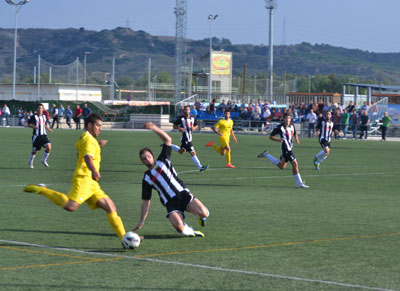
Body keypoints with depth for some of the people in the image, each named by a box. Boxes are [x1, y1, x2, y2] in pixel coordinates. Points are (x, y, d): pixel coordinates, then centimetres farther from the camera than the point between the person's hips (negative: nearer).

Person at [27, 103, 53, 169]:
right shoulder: (34, 116, -7)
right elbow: (29, 124, -11)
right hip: (36, 136, -4)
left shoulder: (44, 116, 12)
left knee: (49, 147, -15)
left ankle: (44, 160, 8)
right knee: (35, 150, 4)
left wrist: (48, 128, 11)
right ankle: (30, 162, 31)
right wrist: (34, 126, -28)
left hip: (44, 135, 4)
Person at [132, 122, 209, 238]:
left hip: (183, 193, 0)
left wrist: (155, 128, -9)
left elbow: (168, 140, 6)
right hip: (170, 203, 0)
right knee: (178, 226, -31)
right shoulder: (147, 178, 14)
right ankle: (190, 232, 2)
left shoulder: (162, 161, 14)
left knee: (203, 212, -24)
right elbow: (145, 201, 16)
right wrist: (142, 222, 9)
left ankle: (202, 216, 13)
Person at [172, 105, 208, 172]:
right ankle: (200, 167, -9)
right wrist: (179, 128, -20)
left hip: (189, 138, 8)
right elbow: (174, 125, 0)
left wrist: (194, 127, -5)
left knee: (181, 151, 22)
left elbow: (196, 126, 19)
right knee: (193, 153, -11)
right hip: (185, 138, -8)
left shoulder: (192, 118, 8)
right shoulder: (181, 118, -8)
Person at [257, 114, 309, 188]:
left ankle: (266, 155, 32)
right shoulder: (280, 127, -12)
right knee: (295, 164, -12)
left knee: (281, 166, 19)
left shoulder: (292, 126, 8)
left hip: (290, 148, 8)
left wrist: (296, 139, 4)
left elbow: (295, 134, 27)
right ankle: (299, 183, -4)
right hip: (286, 149, -8)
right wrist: (278, 139, -25)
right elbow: (271, 136, -7)